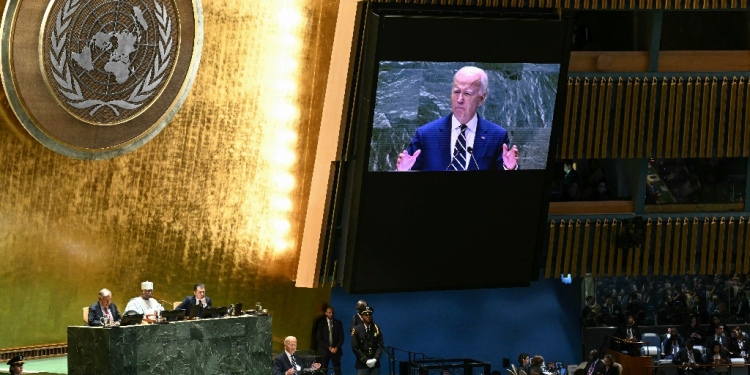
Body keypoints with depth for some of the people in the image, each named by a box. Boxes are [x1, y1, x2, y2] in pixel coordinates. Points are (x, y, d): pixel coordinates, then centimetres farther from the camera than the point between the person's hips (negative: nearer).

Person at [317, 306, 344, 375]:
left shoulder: (338, 323, 8)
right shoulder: (321, 324, 6)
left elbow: (341, 337, 6)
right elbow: (319, 338, -1)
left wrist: (337, 348, -8)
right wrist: (329, 347, -11)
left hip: (336, 350, 0)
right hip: (324, 351, 0)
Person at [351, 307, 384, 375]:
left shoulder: (376, 328, 7)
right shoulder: (357, 330, -1)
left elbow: (380, 345, 4)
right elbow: (355, 348, -5)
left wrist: (375, 359, -10)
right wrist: (366, 360, -11)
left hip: (375, 364, 2)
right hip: (362, 364, -2)